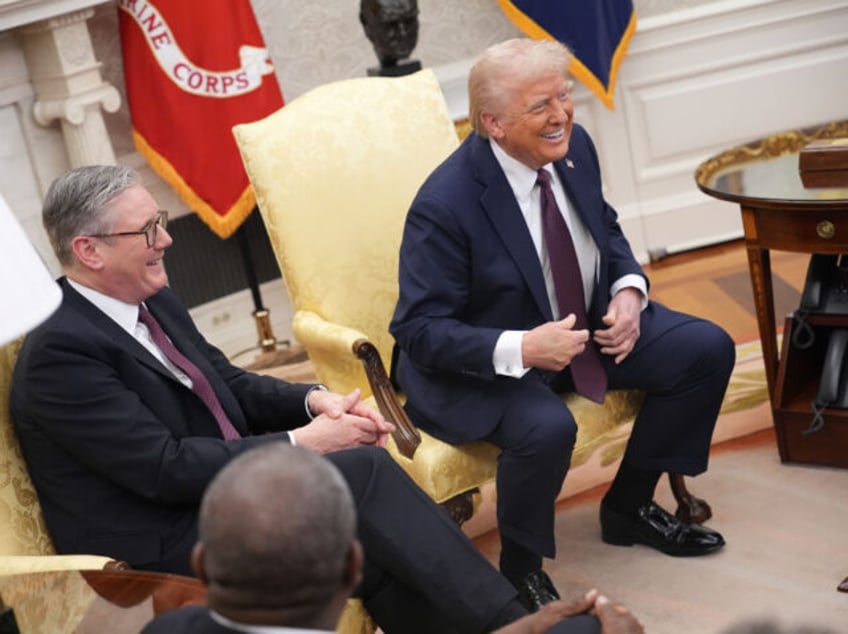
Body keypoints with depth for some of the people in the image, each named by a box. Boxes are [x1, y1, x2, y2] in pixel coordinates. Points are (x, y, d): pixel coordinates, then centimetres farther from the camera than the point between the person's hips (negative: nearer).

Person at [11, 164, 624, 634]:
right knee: (362, 468, -21)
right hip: (161, 550, -8)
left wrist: (315, 400, -3)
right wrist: (300, 443, -19)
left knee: (374, 557, -17)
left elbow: (230, 384, 17)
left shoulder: (153, 303, 9)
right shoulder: (60, 352, -19)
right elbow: (165, 468, -23)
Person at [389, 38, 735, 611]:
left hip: (582, 324, 8)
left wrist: (629, 291, -9)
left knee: (708, 349, -1)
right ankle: (521, 567, -6)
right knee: (547, 429, -36)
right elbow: (421, 331, -24)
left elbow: (604, 228, 11)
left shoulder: (574, 147, -8)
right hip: (481, 364, -7)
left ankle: (629, 506, 16)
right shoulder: (444, 206, -28)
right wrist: (522, 348, -36)